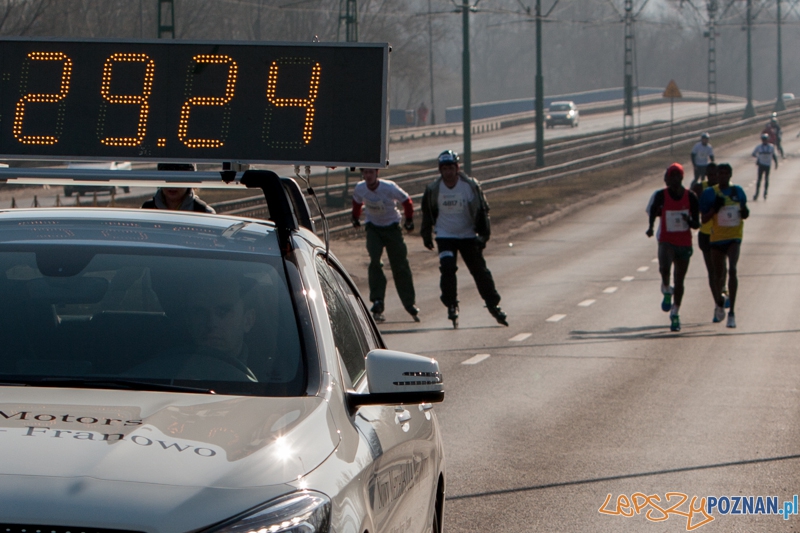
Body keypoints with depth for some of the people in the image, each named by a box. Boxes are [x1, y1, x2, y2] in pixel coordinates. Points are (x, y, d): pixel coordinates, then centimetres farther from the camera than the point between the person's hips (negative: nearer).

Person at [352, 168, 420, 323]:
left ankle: (410, 304, 11)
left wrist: (409, 220, -2)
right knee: (374, 261, -19)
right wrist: (355, 218, 20)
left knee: (400, 266, 0)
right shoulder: (360, 188, -11)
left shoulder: (389, 187, -22)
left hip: (392, 227, -2)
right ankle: (377, 301, -17)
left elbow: (406, 201, -7)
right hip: (373, 227, 2)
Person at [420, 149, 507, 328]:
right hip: (445, 236, 0)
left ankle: (493, 305, 17)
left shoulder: (471, 186, -11)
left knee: (480, 271, 3)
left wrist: (483, 234, -7)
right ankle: (451, 305, -5)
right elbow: (427, 213, 9)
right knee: (447, 269, -19)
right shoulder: (433, 190, -8)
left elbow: (483, 210, -1)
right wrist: (426, 235, 14)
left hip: (468, 235, 0)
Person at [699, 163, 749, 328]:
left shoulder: (738, 191, 4)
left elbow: (744, 213, 16)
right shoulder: (709, 193, -3)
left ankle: (732, 312, -20)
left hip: (734, 237, 0)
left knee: (732, 270, -20)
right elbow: (704, 218, -4)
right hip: (717, 238, 0)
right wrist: (715, 208, -21)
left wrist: (744, 212, -8)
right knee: (718, 275, 10)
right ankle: (719, 301, 43)